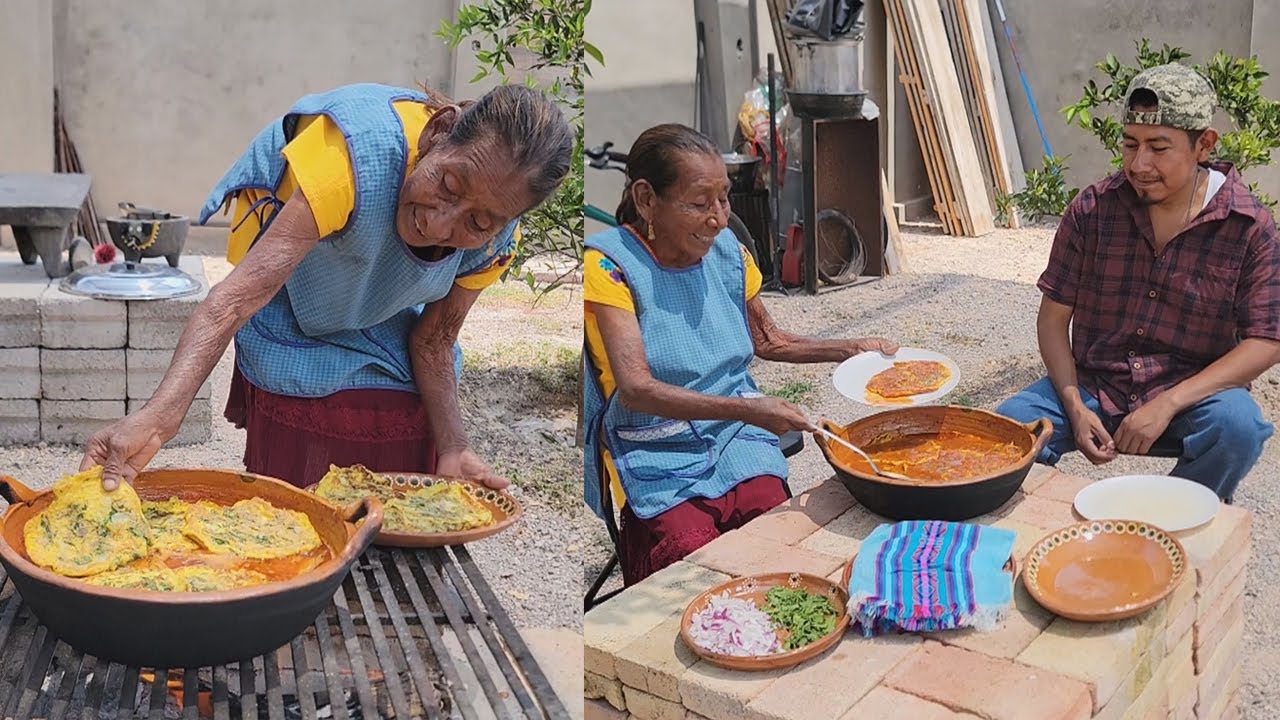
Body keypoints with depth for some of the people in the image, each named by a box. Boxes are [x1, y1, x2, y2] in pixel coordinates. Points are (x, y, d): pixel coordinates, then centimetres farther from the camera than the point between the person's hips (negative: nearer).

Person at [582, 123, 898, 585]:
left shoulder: (726, 250, 6)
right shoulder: (608, 264, -11)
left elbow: (767, 340, 22)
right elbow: (635, 389, -21)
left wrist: (852, 349, 8)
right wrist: (746, 409, -30)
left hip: (738, 443, 4)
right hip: (659, 460, -4)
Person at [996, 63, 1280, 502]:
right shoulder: (1092, 209, -3)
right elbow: (1053, 317, 0)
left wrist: (1168, 404, -21)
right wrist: (1075, 407, -14)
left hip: (1190, 393, 0)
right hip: (1091, 384, 1)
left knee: (1236, 425, -33)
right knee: (1005, 428, -26)